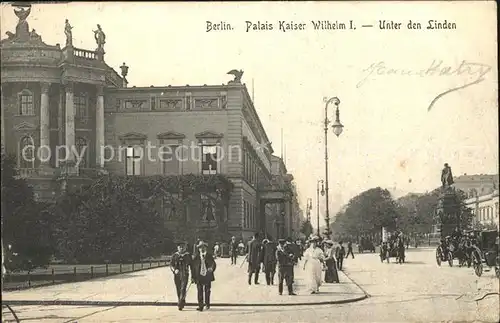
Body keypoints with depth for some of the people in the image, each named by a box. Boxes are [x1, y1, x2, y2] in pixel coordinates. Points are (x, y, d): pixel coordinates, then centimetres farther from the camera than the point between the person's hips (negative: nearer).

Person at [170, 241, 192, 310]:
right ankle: (182, 302, 28)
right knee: (178, 290, 9)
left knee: (183, 289, -16)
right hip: (177, 275, 2)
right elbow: (171, 265, 2)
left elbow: (191, 265, 9)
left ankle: (180, 304, -22)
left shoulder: (188, 255, 4)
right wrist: (174, 270, -19)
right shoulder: (175, 255, 6)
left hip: (185, 275, -2)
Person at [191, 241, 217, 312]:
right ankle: (200, 306, -3)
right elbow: (193, 267, 5)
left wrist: (212, 268, -26)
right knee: (200, 291, -5)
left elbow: (214, 264, -3)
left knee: (207, 291, 9)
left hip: (207, 276, 1)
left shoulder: (209, 256, 6)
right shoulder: (196, 257, 5)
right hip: (199, 277, -1)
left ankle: (207, 304, 28)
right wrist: (193, 277, 0)